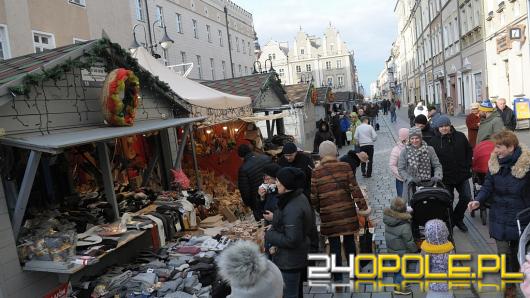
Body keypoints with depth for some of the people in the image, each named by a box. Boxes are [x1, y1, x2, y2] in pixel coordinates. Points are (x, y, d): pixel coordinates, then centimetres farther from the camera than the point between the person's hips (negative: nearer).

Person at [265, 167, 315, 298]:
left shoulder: (292, 209, -30)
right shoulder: (300, 198, 0)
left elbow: (291, 240, -28)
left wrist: (269, 235, -17)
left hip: (289, 261, -9)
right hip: (298, 257, 9)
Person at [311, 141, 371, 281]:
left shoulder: (317, 172, -6)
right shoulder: (345, 167, -5)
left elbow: (313, 196, -3)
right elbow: (355, 189, -6)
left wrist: (319, 210, 13)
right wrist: (363, 207, 1)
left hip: (328, 214, -1)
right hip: (347, 212, 1)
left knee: (334, 245, 10)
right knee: (350, 242, 18)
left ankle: (337, 279, 20)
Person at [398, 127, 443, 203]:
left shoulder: (429, 150, 6)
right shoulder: (405, 151, 3)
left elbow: (437, 165, 7)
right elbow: (400, 169, 1)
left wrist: (437, 176, -11)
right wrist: (409, 179, -14)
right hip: (411, 185, -1)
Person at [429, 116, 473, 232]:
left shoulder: (460, 136, -1)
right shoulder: (434, 141, -9)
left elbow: (469, 151, 12)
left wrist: (467, 166, 3)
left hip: (462, 175, 3)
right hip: (446, 178, -3)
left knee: (466, 198, 5)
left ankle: (457, 219, 29)